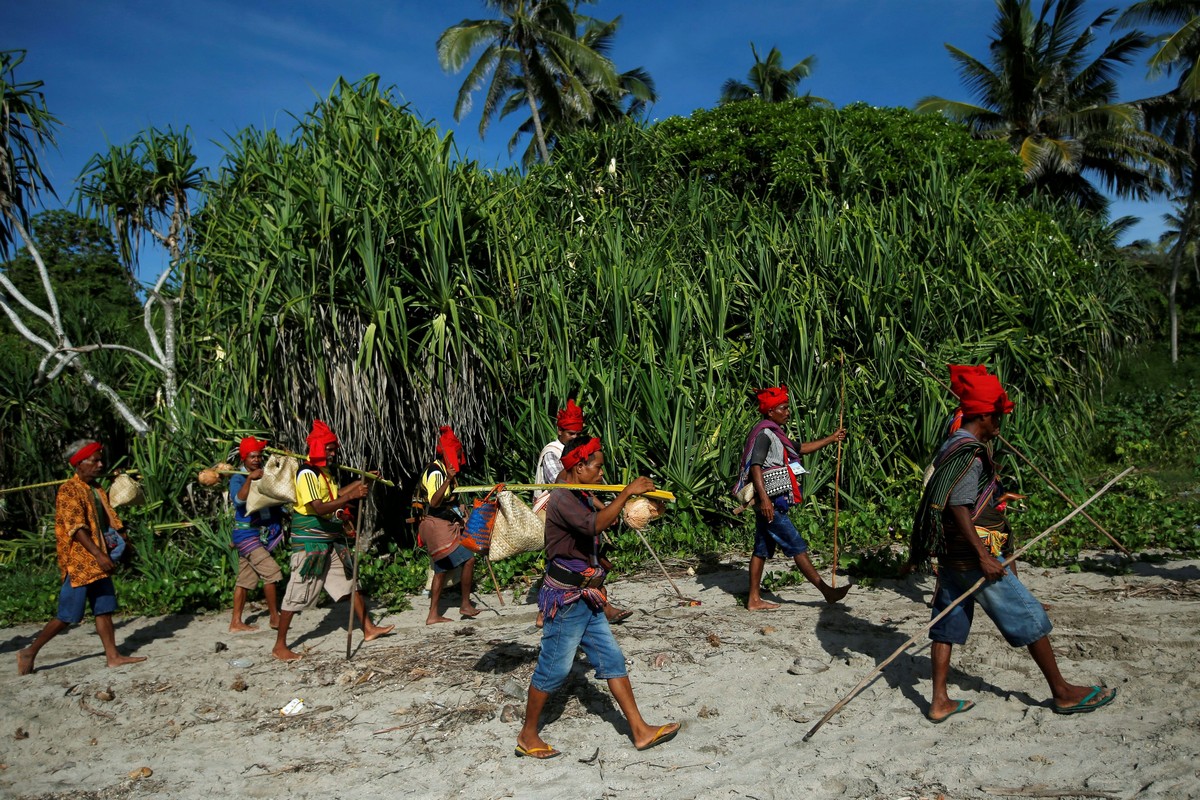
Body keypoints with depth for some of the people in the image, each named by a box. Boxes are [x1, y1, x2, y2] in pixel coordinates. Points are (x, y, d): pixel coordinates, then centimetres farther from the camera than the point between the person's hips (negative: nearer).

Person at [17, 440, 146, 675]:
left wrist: (119, 539, 2)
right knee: (67, 616, -3)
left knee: (105, 609, 6)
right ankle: (29, 652, 13)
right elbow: (76, 526, -21)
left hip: (97, 563, 8)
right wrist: (99, 554, -27)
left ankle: (113, 656, 8)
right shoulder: (68, 490, -13)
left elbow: (109, 520, 19)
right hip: (78, 563, -8)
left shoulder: (97, 489, 14)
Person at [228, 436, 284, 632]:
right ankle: (274, 617, -4)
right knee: (270, 571, -14)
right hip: (247, 534, -6)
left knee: (245, 578, 10)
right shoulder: (237, 478, -9)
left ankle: (236, 622, 17)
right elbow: (239, 499, -25)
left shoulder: (265, 475, 8)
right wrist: (249, 479, -37)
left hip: (264, 533, 6)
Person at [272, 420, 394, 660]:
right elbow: (319, 508, -29)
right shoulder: (307, 473, -19)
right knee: (298, 592, -3)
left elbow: (336, 493, 26)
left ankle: (368, 628, 24)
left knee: (350, 582, 14)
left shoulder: (327, 470, 9)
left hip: (332, 538, 9)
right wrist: (351, 496, -34)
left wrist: (361, 481, 18)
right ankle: (280, 646, 8)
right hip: (310, 540, -9)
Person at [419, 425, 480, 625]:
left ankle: (433, 614, 17)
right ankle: (465, 604, 0)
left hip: (443, 526, 10)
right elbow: (434, 502, -28)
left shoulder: (444, 470, 15)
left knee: (442, 570, 12)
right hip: (438, 526, -10)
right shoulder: (435, 472, -16)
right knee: (468, 559, -11)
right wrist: (448, 480, -35)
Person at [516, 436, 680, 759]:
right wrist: (627, 492, -31)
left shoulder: (583, 498, 11)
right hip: (565, 598, -9)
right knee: (554, 668, 1)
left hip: (586, 598, 10)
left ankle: (640, 731, 14)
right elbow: (595, 525, -35)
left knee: (612, 659, 9)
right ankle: (528, 736, 18)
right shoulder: (562, 499, -19)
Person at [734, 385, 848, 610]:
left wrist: (832, 439, 30)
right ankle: (826, 591, 1)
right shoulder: (764, 433, -11)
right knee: (797, 546, -4)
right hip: (770, 503, -10)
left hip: (773, 503, 10)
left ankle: (754, 599, 13)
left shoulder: (774, 434, 20)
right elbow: (755, 467, -20)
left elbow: (801, 449, 31)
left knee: (762, 549, 10)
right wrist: (764, 498, -29)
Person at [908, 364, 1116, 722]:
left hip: (952, 555, 10)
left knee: (949, 623, 9)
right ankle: (1063, 693, 17)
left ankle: (940, 702, 12)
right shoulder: (971, 452, -17)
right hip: (974, 554, -10)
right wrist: (983, 556, -25)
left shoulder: (951, 446, 13)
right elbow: (958, 506, -24)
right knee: (1029, 617, 4)